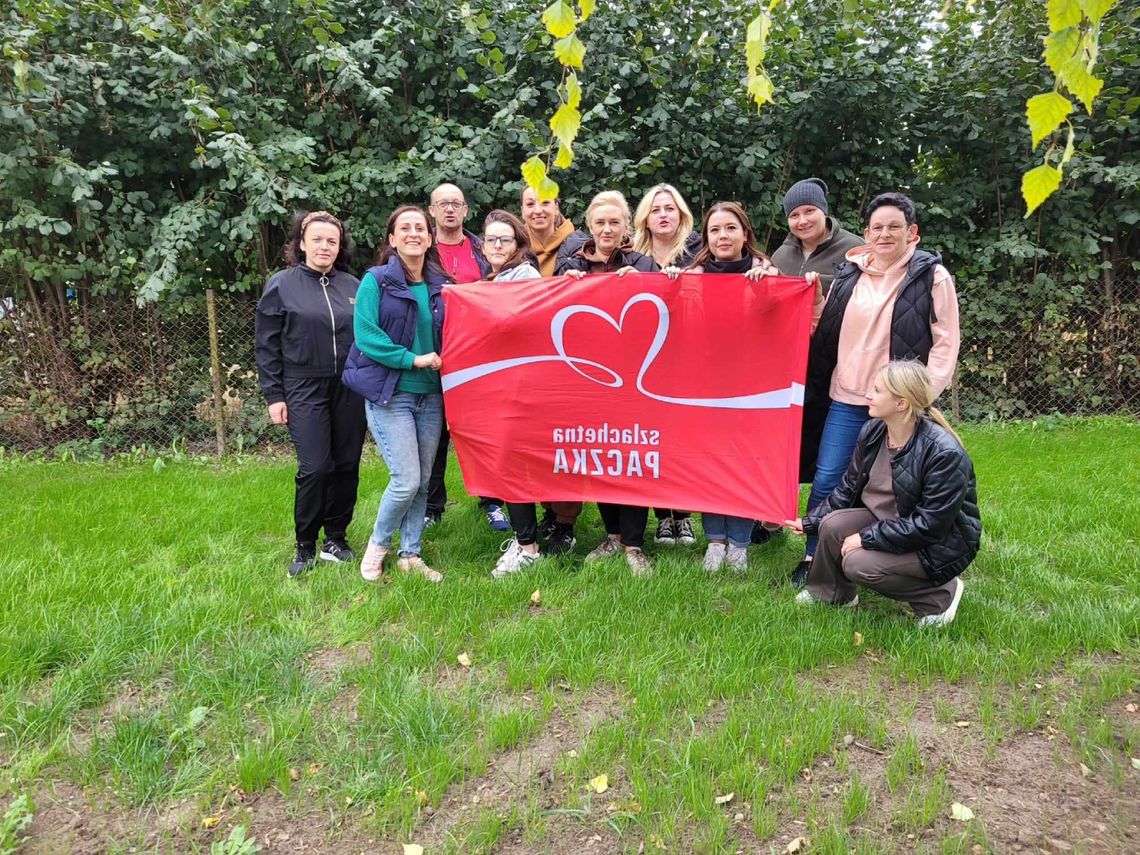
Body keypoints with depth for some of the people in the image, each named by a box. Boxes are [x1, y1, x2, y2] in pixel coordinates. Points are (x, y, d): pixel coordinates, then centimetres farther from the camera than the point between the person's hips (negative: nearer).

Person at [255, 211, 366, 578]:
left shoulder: (352, 285, 9)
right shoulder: (281, 285, 1)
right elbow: (266, 345, 1)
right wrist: (273, 396, -3)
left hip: (351, 390, 3)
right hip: (305, 391, -3)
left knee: (347, 465, 7)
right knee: (314, 468, -9)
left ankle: (335, 538, 23)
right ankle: (305, 546, 9)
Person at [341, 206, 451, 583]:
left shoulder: (441, 286, 9)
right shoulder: (376, 281, -5)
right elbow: (366, 334, -13)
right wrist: (412, 359, -16)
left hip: (431, 396, 5)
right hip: (390, 395, -5)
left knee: (423, 481, 9)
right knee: (406, 480, -10)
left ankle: (410, 554, 23)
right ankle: (377, 544, 16)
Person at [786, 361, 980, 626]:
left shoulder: (945, 453, -28)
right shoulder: (872, 432, -7)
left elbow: (929, 525, -27)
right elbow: (848, 489, 5)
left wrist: (866, 538, -26)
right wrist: (810, 521, 1)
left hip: (939, 543, -6)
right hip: (887, 521, 7)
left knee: (859, 563, -25)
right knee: (832, 525, -17)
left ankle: (940, 595, -1)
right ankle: (836, 594, 11)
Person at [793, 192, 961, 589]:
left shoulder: (932, 277, -1)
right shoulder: (849, 274, 10)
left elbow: (945, 343, -4)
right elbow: (825, 333, 19)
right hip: (846, 398, 4)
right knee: (825, 481, 4)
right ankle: (813, 557, 19)